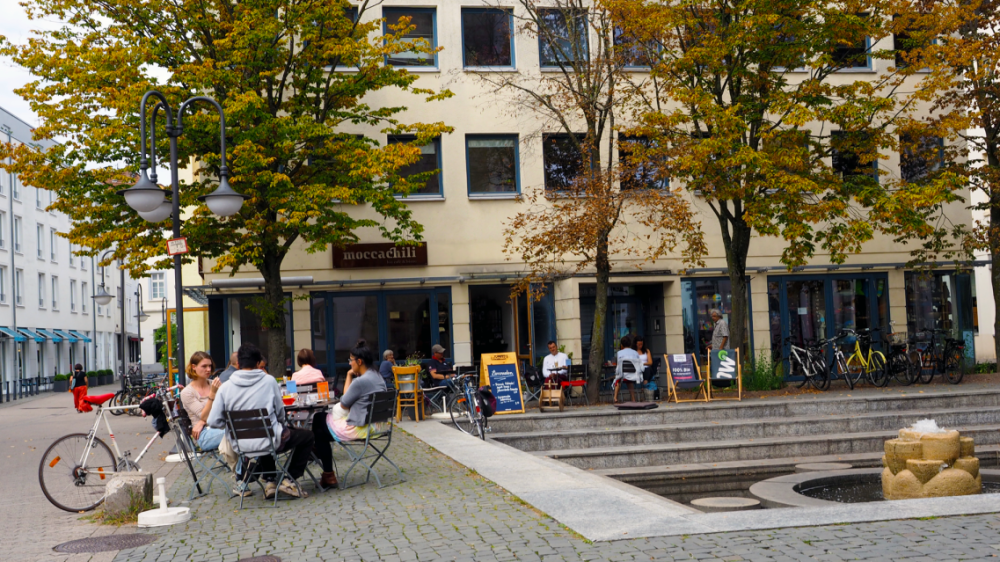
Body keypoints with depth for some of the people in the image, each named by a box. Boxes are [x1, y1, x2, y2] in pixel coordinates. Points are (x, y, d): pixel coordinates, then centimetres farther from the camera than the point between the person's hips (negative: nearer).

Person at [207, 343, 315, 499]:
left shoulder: (225, 388, -4)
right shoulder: (269, 381, -8)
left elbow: (213, 422, -5)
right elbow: (280, 412, 1)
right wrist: (283, 425, 23)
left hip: (242, 444, 4)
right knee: (307, 436, 21)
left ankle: (269, 481, 28)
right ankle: (289, 479, 12)